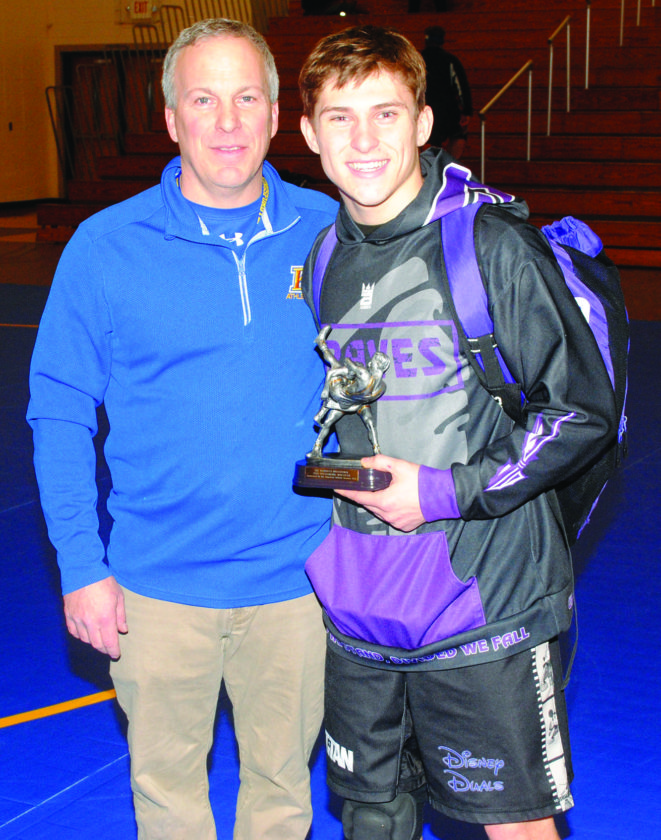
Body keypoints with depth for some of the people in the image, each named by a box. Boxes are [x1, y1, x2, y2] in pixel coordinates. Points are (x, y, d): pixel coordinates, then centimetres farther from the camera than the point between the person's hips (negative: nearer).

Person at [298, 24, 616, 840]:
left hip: (485, 612, -5)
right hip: (356, 611, 5)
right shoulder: (321, 260, 8)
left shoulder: (492, 243, -11)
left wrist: (447, 493, -17)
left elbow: (582, 412, -11)